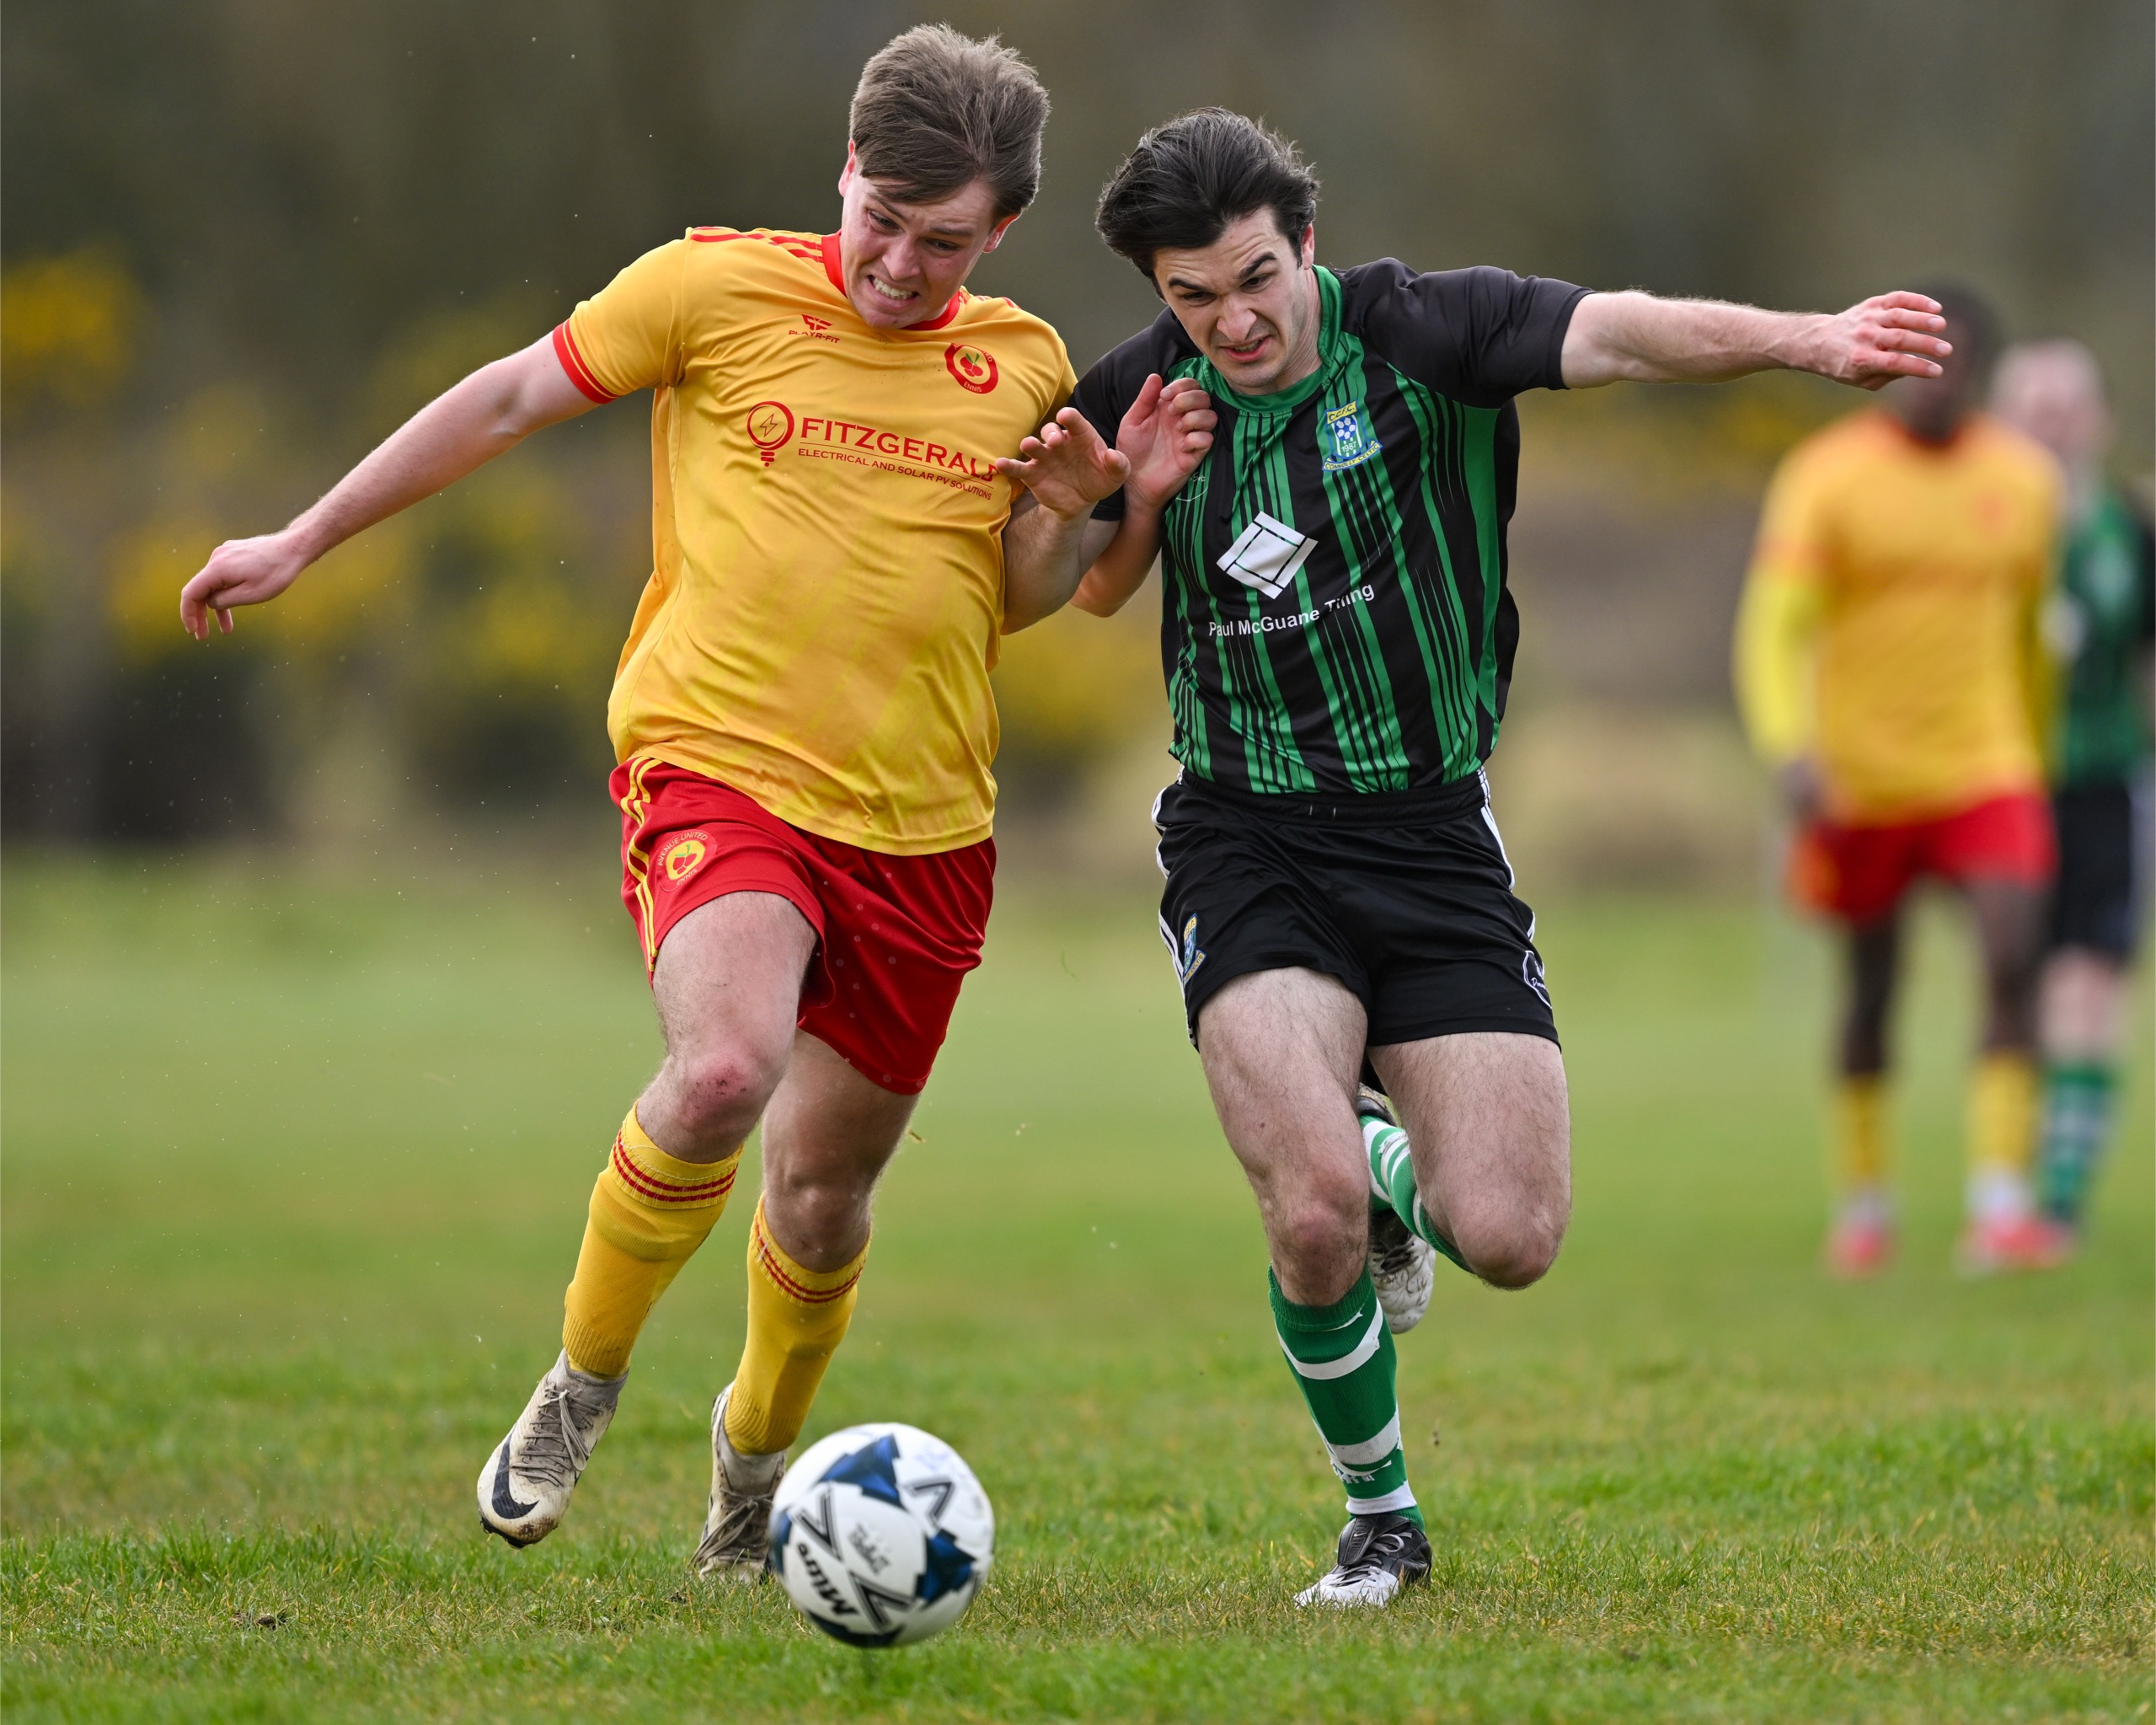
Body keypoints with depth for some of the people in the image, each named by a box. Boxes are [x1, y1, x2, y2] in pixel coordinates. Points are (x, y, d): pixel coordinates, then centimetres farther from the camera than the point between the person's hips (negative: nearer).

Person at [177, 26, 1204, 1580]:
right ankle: (582, 1387, -7)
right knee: (728, 1068, -31)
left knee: (826, 1190, 10)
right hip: (722, 770, -4)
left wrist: (1066, 514, -3)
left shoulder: (1020, 364, 8)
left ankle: (758, 1447, 40)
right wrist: (300, 544, 12)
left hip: (925, 832, 4)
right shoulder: (717, 287, -2)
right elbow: (512, 401, 8)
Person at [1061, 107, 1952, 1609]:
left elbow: (1612, 333, -29)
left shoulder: (1419, 334, -10)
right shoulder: (1141, 397, -1)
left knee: (1511, 1238, -9)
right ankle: (1382, 1519, 7)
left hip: (1432, 836, 0)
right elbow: (1095, 595, 18)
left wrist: (1808, 340, -48)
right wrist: (1134, 508, -6)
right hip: (1247, 846, 0)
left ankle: (1394, 1173, 29)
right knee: (1316, 1217, -20)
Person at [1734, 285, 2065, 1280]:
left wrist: (2037, 762, 24)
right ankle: (1861, 1200, 25)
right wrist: (1789, 749, -29)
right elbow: (1773, 626, -14)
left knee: (2012, 963, -16)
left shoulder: (2022, 480, 6)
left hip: (1988, 773, 2)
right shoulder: (1829, 478, -7)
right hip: (1862, 779, -2)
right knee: (1871, 989, 8)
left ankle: (2000, 1206, -17)